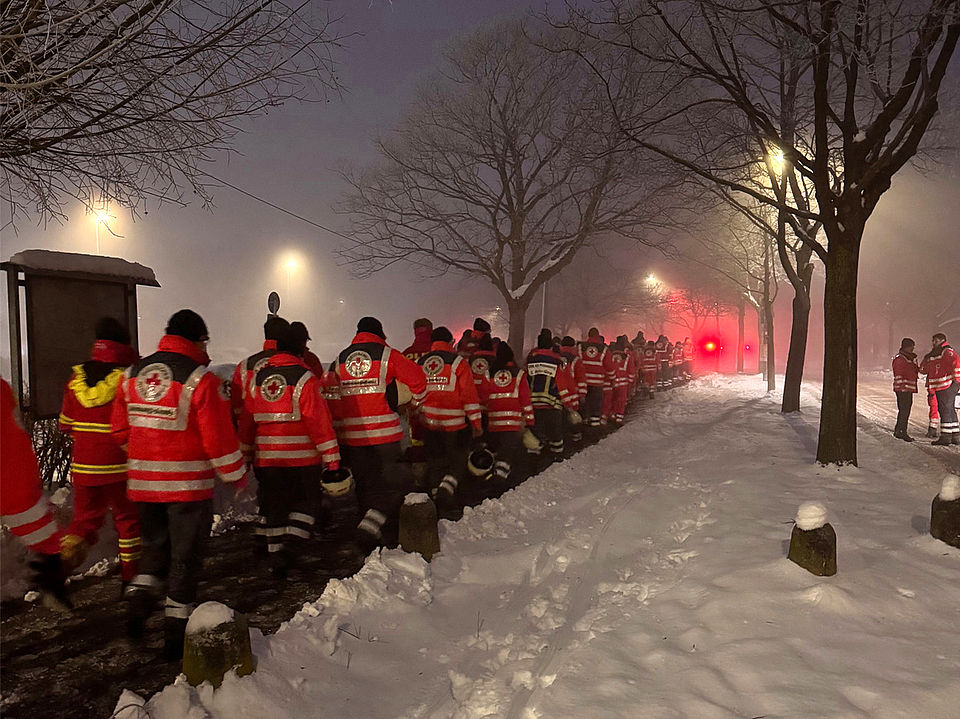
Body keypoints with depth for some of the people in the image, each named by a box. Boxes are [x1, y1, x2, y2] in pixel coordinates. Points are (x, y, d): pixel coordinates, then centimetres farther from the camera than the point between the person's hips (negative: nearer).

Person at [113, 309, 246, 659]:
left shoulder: (131, 375, 5)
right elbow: (219, 436, -15)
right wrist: (235, 473, 0)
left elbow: (120, 430, 12)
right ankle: (175, 632, 14)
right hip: (188, 484, -5)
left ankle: (139, 595, 10)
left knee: (156, 544, 26)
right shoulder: (200, 380, -15)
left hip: (142, 482, 5)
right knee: (185, 555, 8)